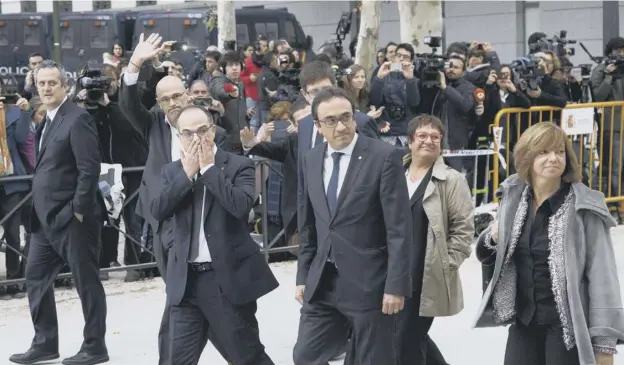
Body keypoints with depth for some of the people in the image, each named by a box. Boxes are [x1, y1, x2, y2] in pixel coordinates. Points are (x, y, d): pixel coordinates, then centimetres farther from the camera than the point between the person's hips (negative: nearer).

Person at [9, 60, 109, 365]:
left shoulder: (77, 119, -13)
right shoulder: (47, 120, 14)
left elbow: (89, 168, -19)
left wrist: (78, 209, -19)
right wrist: (39, 209, 11)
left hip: (72, 217, -9)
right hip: (46, 218, 9)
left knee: (86, 281, 1)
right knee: (35, 277, 12)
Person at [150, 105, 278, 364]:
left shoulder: (239, 165, -4)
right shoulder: (172, 171, 10)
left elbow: (241, 206, -21)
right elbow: (158, 211, -4)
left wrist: (208, 168, -15)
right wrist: (187, 173, -10)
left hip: (229, 277, -4)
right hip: (187, 280, 4)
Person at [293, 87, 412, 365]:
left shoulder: (384, 156, -9)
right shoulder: (311, 160, 8)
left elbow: (399, 228, -12)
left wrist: (396, 285, -15)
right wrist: (303, 276, 12)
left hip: (369, 282, -5)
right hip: (322, 282, 5)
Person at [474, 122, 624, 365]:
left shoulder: (584, 207, -12)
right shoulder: (513, 199, 4)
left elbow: (602, 275, -12)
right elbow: (486, 256, 18)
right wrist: (492, 240, -6)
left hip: (568, 326, -5)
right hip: (525, 322, 5)